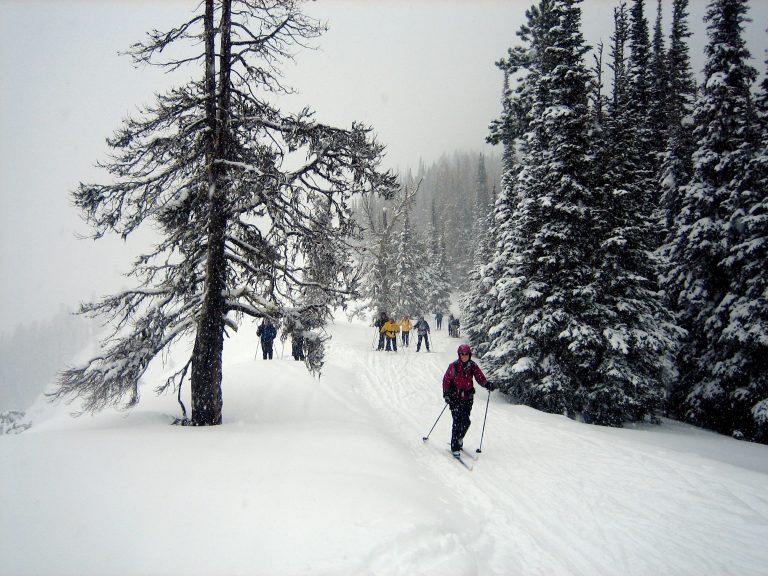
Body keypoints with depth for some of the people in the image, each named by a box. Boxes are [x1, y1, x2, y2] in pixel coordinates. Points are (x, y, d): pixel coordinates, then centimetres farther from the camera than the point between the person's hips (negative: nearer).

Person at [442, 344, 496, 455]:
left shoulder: (473, 366, 1)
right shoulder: (453, 366, -6)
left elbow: (480, 377, -2)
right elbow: (446, 380, -1)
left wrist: (487, 384, -22)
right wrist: (446, 394, -10)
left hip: (468, 397, 3)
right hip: (455, 397, -3)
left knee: (466, 421, -1)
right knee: (457, 421, -10)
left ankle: (459, 438, 28)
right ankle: (455, 447, -3)